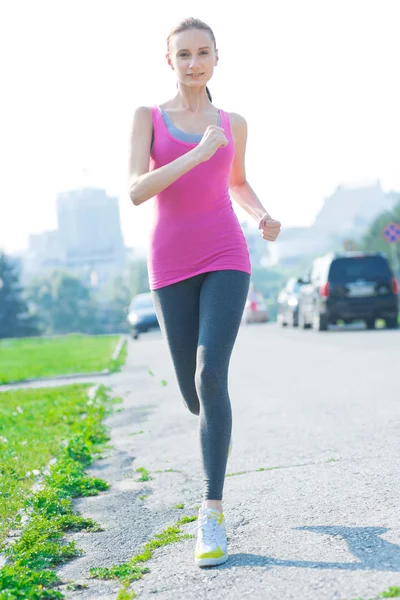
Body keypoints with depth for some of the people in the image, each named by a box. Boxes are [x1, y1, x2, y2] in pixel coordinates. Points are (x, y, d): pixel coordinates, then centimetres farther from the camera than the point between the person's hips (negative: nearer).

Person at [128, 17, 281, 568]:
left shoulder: (233, 124, 11)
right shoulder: (147, 117, 4)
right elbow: (136, 191, -10)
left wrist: (264, 219, 7)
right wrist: (197, 154, -20)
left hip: (225, 259, 0)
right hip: (172, 267, 1)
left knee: (211, 376, -21)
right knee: (194, 394, 6)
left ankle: (212, 514, -14)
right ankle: (219, 426, 46)